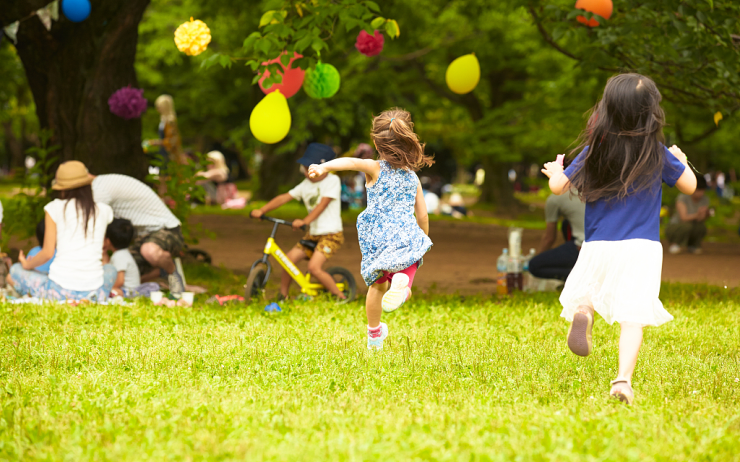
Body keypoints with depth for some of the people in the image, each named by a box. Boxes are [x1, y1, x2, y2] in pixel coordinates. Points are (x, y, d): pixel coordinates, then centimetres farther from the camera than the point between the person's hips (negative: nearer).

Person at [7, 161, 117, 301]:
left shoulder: (55, 208, 0)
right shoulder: (104, 211, 8)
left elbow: (47, 253, -2)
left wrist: (27, 264, 19)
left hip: (60, 290, -2)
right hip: (93, 294, 2)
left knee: (15, 271, 24)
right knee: (110, 269, 37)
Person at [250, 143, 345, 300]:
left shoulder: (332, 181, -8)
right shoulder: (306, 185, 10)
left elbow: (322, 205, -20)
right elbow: (284, 198, 5)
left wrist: (305, 221, -32)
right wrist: (261, 210, -6)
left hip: (331, 235, -7)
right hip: (313, 234, 7)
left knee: (314, 267, -22)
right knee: (288, 259, -4)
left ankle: (342, 297, -10)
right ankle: (282, 296, 12)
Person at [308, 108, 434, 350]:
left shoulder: (375, 169, 2)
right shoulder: (413, 178, 13)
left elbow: (351, 162, -20)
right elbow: (422, 216, 15)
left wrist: (324, 167, -37)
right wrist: (423, 239, 33)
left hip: (377, 238, 0)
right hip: (407, 237, 0)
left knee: (377, 285, 21)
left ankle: (374, 334, 34)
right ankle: (403, 281, -36)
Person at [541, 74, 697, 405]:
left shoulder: (593, 152, -1)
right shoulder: (658, 154, -2)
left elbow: (559, 187, 6)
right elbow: (689, 186, 10)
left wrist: (555, 172, 29)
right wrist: (681, 160, 30)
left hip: (598, 246, 1)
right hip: (642, 247, -1)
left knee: (581, 295, 18)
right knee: (633, 316, -4)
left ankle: (581, 313, -18)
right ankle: (623, 379, -21)